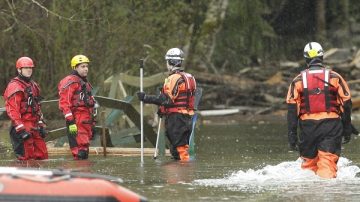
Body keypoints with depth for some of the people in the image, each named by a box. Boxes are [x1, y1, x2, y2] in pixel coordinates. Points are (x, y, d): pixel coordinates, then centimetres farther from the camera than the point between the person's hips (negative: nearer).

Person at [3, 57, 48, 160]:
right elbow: (12, 110, -17)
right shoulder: (14, 87, -10)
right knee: (26, 159, -8)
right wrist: (21, 129, -22)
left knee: (42, 156, 7)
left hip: (34, 127, 8)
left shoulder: (33, 85, 18)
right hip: (23, 126, -8)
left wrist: (41, 125, 18)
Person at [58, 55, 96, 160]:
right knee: (80, 151, -15)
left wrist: (92, 121, 26)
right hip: (77, 121, -9)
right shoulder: (70, 82, -8)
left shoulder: (85, 83, 22)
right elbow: (64, 103, -16)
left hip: (86, 121, 10)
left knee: (85, 149, 11)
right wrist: (70, 122, -23)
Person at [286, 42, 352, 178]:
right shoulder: (334, 77, 2)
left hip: (308, 125, 1)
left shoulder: (298, 81, 4)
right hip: (331, 124, -1)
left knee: (309, 162, 15)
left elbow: (292, 109, 1)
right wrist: (347, 130, 12)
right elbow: (346, 104, 3)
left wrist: (292, 135, 3)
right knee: (328, 162, -6)